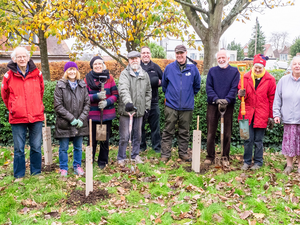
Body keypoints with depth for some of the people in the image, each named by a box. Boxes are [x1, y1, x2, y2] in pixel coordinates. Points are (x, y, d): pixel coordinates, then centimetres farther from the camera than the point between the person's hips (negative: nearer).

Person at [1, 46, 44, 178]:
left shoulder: (37, 73, 3)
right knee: (19, 149, 6)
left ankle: (36, 172, 23)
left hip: (36, 116, 2)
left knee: (36, 147, 9)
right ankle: (19, 176, 18)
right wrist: (11, 109, 15)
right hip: (17, 118, -1)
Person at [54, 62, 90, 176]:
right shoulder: (60, 86, -5)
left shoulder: (82, 86, 5)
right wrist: (71, 118, -13)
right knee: (63, 148, 8)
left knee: (78, 147, 14)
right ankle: (63, 168, 24)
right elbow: (58, 106, -9)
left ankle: (77, 166, 30)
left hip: (79, 124, 3)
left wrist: (82, 119, -7)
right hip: (64, 124, -3)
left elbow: (87, 104, 5)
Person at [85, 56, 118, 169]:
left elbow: (115, 94, 2)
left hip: (107, 113, 1)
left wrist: (107, 102, -15)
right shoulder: (87, 79, 1)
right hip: (93, 114, -1)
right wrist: (96, 96, -18)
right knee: (92, 139, 6)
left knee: (105, 139, 10)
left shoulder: (109, 78, 2)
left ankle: (102, 161, 26)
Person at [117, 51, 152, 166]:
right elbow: (123, 89, -22)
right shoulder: (125, 74, -5)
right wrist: (128, 101, -39)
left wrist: (147, 107, 12)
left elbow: (148, 92, 18)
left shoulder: (145, 75, 12)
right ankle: (121, 158, 15)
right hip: (126, 109, -4)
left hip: (140, 110, 5)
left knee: (137, 135, 14)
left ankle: (135, 155, 31)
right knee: (124, 136, 0)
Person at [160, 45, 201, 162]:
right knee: (168, 131, 2)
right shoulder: (169, 68, 2)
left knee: (184, 132, 10)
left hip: (187, 107, 1)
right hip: (171, 105, 0)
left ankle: (183, 153, 24)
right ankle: (165, 154, 11)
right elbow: (164, 84, 15)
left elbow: (197, 85, 14)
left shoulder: (193, 68, 1)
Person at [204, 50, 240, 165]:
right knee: (211, 132, 3)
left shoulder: (234, 71, 6)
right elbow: (208, 87, 1)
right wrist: (216, 99, -14)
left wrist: (227, 100, -18)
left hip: (228, 105, 0)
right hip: (213, 105, 1)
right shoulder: (212, 71, 9)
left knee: (227, 133, 6)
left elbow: (234, 88, -3)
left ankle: (225, 157, 17)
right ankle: (210, 156, 13)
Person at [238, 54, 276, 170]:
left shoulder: (270, 79, 0)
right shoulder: (246, 77, 3)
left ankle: (258, 162, 22)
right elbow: (241, 91, 13)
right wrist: (241, 94, -14)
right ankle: (247, 161, 19)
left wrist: (271, 116, 3)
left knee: (258, 140, 7)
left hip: (261, 114, -1)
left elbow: (272, 99, 3)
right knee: (248, 139, 4)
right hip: (247, 113, 1)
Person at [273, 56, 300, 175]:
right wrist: (276, 114, -2)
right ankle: (289, 165, 23)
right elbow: (277, 99, 5)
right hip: (288, 118, 1)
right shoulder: (284, 80, 3)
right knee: (288, 141, 8)